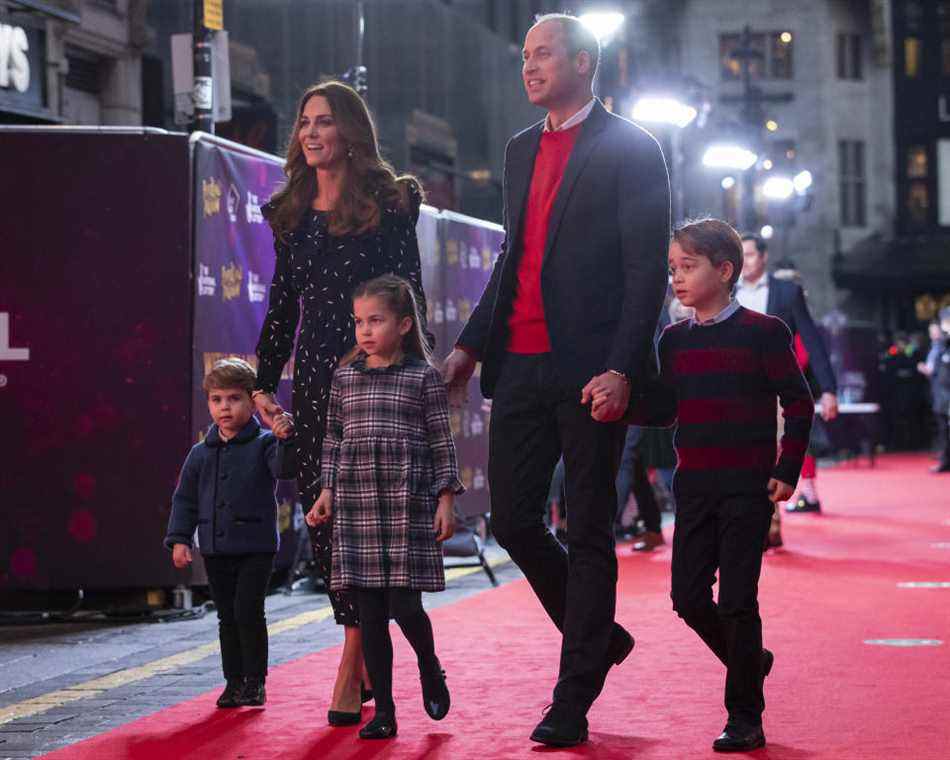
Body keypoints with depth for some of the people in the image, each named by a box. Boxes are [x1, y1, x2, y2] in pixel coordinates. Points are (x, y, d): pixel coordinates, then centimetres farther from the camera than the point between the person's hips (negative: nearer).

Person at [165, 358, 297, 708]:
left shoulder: (263, 444, -3)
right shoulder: (201, 453, 8)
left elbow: (285, 469, -23)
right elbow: (185, 499, 12)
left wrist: (285, 439, -41)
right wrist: (179, 539, 3)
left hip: (256, 547, -4)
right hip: (215, 550, 4)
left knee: (248, 611, -11)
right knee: (228, 617, 9)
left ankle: (255, 680, 2)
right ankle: (234, 681, 18)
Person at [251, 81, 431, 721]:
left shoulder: (387, 203, -3)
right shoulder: (292, 213, 14)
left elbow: (410, 294, -6)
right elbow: (283, 303, 17)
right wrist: (265, 381, 10)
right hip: (315, 375, 6)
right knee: (322, 514, 4)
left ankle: (351, 669, -4)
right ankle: (369, 661, 14)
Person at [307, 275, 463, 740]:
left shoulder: (423, 377, 1)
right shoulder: (345, 378, 10)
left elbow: (441, 442, 2)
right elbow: (333, 439, 16)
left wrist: (446, 500, -2)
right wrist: (328, 491, 8)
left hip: (408, 504, -3)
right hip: (355, 505, 3)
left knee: (404, 606, -9)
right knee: (370, 614, 3)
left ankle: (430, 668, 23)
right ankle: (383, 711, 9)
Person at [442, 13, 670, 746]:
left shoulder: (630, 150, -4)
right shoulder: (522, 149, 17)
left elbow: (648, 269, -10)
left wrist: (622, 369, -18)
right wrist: (472, 344, 15)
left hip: (588, 371, -7)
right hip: (521, 364, 7)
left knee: (588, 533, 0)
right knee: (513, 520, 5)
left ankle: (573, 701, 6)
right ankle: (599, 637, 27)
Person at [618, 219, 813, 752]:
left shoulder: (762, 333, -6)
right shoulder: (675, 340, 10)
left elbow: (799, 404, -3)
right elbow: (662, 409, 10)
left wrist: (787, 470, -8)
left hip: (748, 486, -5)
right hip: (695, 484, 5)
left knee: (736, 600, -6)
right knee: (689, 596, 2)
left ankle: (746, 719, 4)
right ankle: (750, 661, 28)